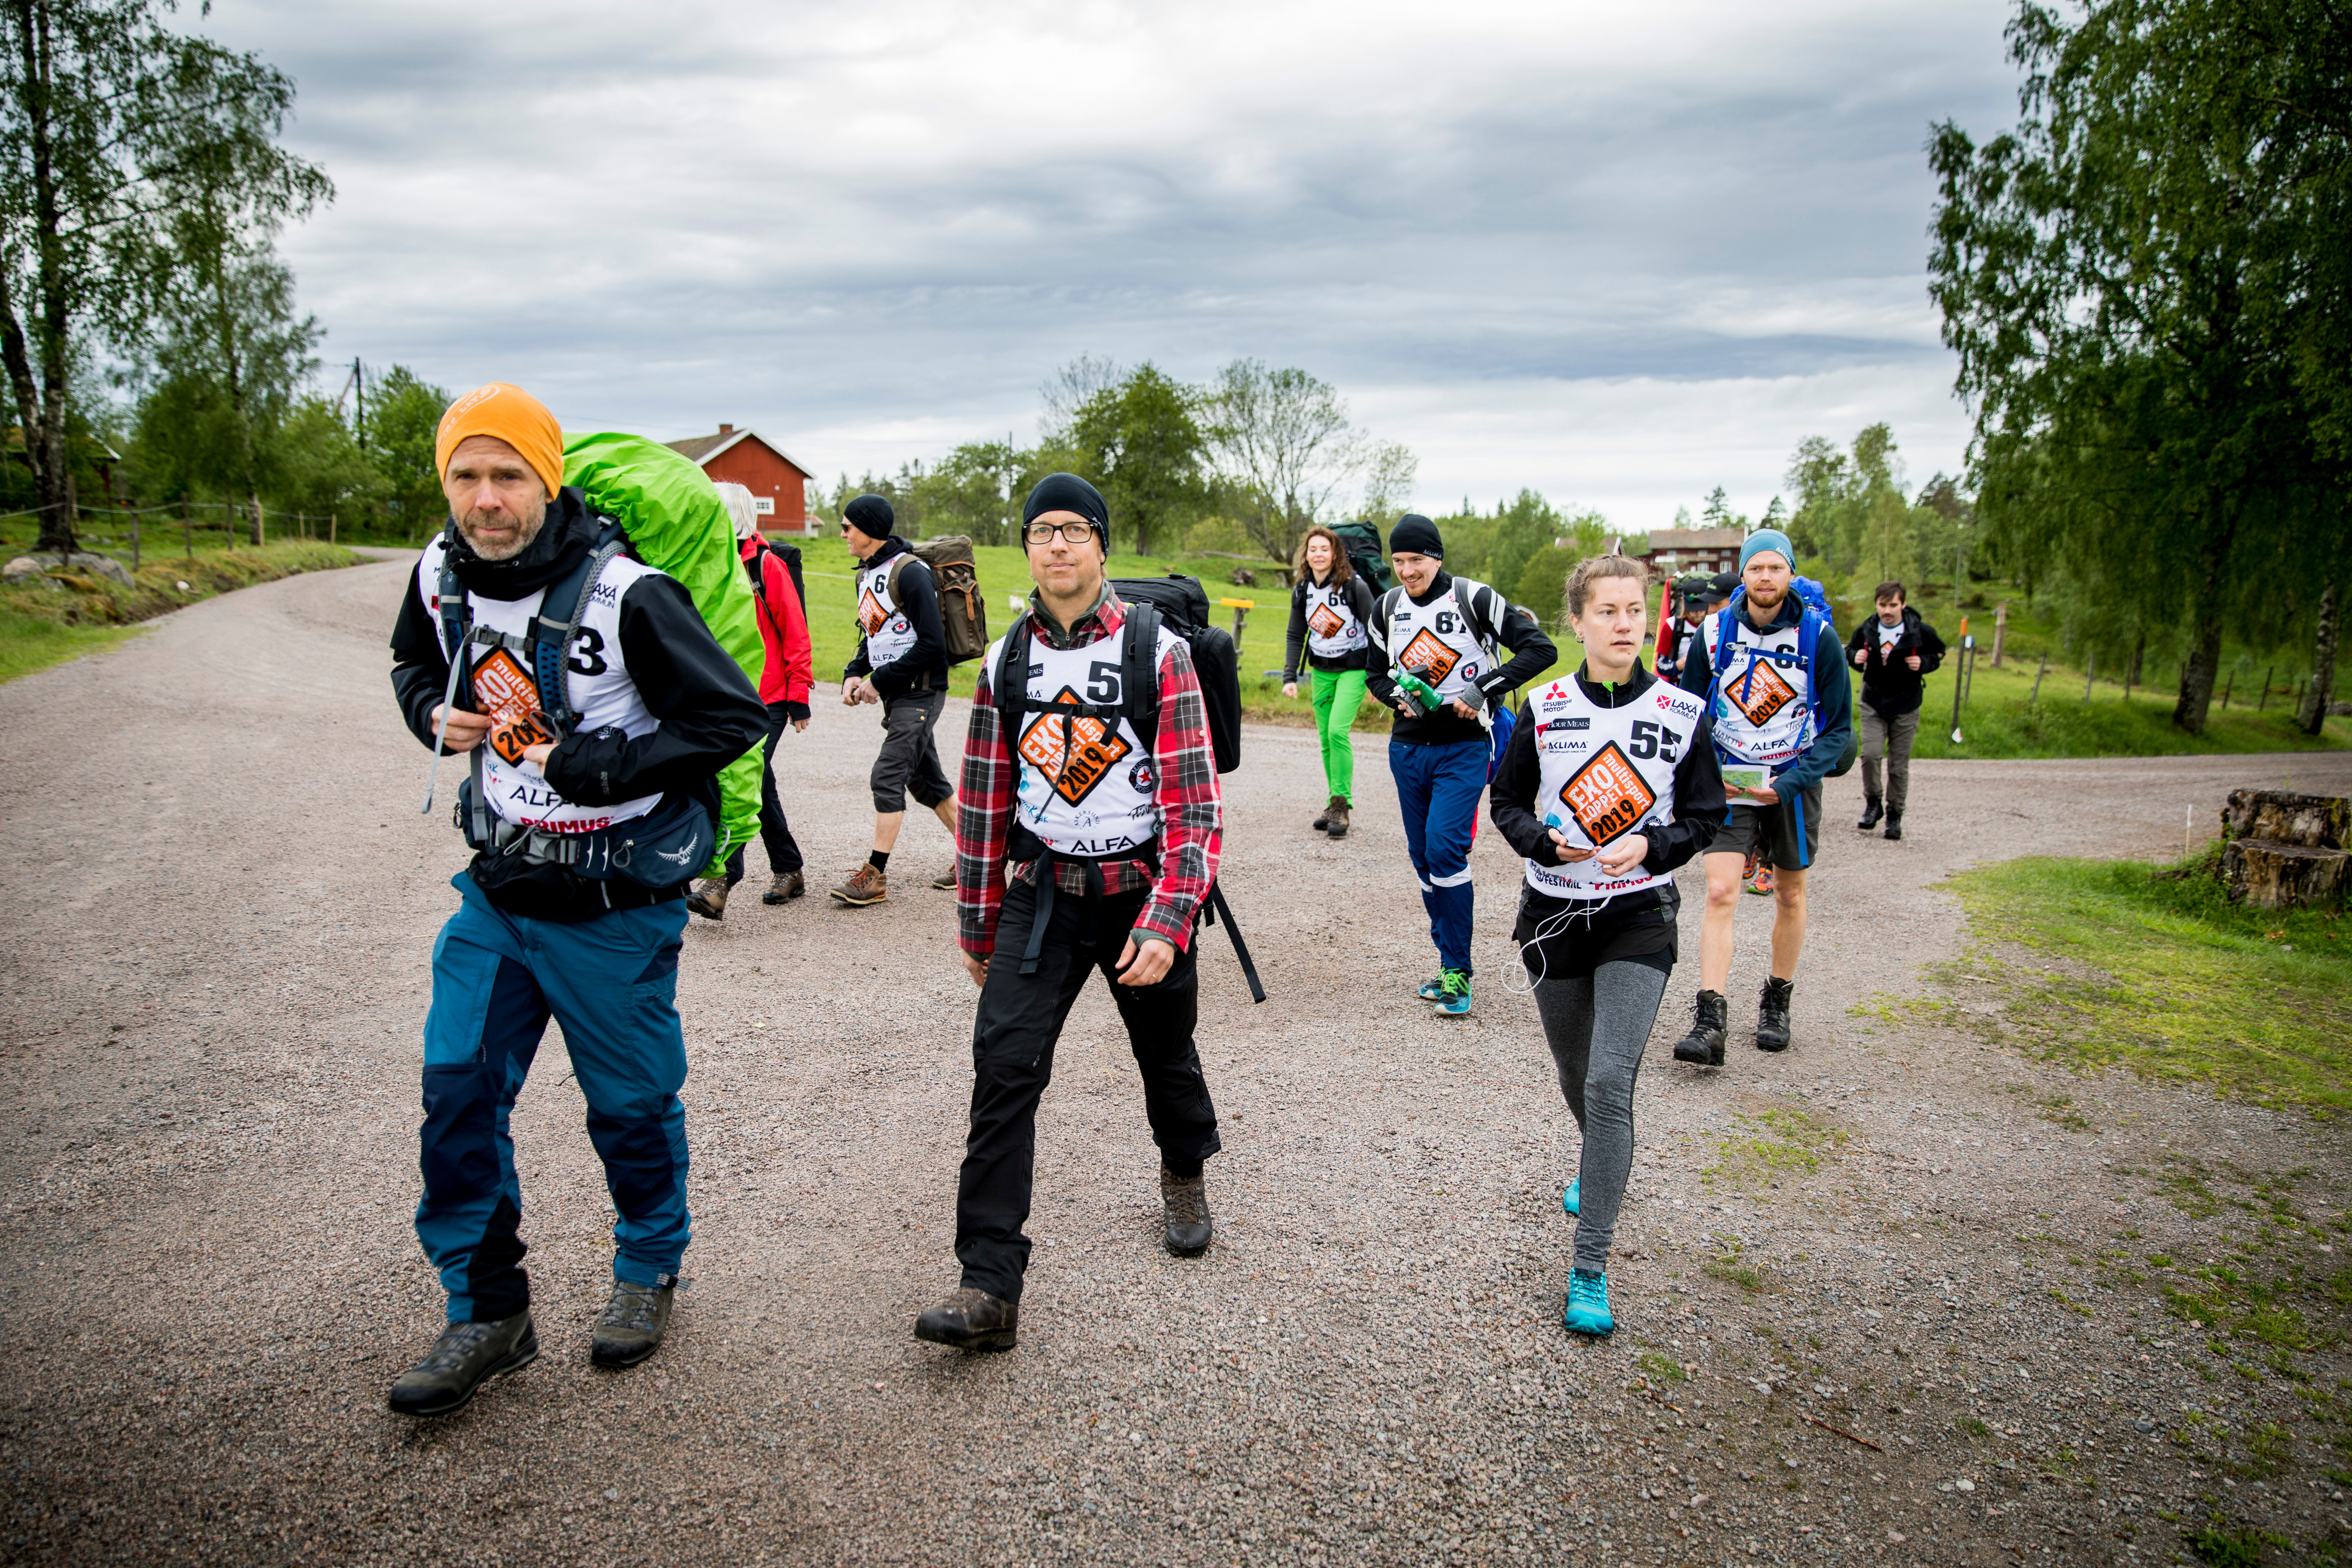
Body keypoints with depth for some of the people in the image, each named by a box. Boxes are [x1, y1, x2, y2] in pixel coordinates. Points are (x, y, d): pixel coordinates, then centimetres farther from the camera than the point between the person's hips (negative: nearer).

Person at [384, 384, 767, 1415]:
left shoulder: (623, 595, -21)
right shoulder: (443, 575, -1)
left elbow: (735, 715, -19)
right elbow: (416, 663, 21)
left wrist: (601, 766, -23)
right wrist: (435, 714, -2)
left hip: (612, 904, -5)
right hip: (496, 892, 6)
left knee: (631, 1101, 10)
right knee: (458, 1090, 5)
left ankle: (648, 1272, 35)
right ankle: (487, 1312, 22)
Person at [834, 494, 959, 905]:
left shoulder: (910, 572, -16)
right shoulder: (866, 575, 13)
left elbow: (932, 645, -20)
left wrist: (880, 681, -16)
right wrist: (854, 674, 4)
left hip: (920, 693, -9)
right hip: (895, 695, 9)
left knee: (887, 776, -12)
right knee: (925, 780, 13)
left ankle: (875, 876, -8)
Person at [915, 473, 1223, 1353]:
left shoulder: (1160, 654, -9)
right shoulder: (1005, 662, 3)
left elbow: (1195, 804, -12)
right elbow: (984, 801, 9)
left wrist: (1167, 924, -21)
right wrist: (977, 925, 12)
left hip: (1140, 891, -2)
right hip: (1042, 893, 2)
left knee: (1165, 1054, 16)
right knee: (1003, 1065, -12)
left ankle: (1184, 1172, 49)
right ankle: (990, 1286, -8)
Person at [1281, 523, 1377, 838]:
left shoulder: (1355, 586, -14)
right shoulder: (1302, 590, 0)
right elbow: (1296, 636, 7)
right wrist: (1290, 677, 0)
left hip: (1354, 668, -5)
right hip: (1321, 671, 5)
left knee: (1338, 731, -19)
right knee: (1326, 738, 5)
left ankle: (1341, 804, -11)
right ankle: (1337, 805, 15)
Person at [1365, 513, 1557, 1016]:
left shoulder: (1474, 600, -9)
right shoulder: (1387, 608, 7)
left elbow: (1540, 649, -11)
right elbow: (1375, 673, 19)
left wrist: (1484, 688, -18)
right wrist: (1399, 696, -3)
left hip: (1463, 748, -6)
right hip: (1408, 748, 6)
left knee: (1444, 848, -17)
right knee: (1424, 858, 9)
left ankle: (1458, 973, -6)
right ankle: (1452, 965, 22)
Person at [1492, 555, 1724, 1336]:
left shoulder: (1683, 714, -5)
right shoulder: (1544, 709, -3)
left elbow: (1705, 818, 3)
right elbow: (1506, 802, 5)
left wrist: (1650, 845, -17)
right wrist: (1545, 840, -15)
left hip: (1638, 920, -2)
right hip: (1554, 913, 2)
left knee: (1611, 1082, -15)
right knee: (1575, 1074, 17)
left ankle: (1590, 1269, -6)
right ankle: (1601, 1168, 51)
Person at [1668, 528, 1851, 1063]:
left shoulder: (1819, 636, -8)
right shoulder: (1715, 633, -5)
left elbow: (1838, 728, -4)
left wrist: (1790, 784, -16)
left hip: (1793, 783, 0)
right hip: (1729, 781, 0)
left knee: (1790, 895, 13)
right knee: (1720, 892, -12)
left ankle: (1777, 1002, 32)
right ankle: (1710, 1022, -14)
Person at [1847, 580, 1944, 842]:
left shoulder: (1921, 632, -7)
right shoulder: (1866, 631, -2)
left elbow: (1939, 653, 8)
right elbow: (1851, 649, 15)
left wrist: (1924, 663, -12)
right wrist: (1855, 657, -8)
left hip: (1906, 706, -1)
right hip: (1873, 704, 1)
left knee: (1899, 765, 3)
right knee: (1870, 754, -15)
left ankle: (1895, 815, 18)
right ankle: (1872, 803, 7)